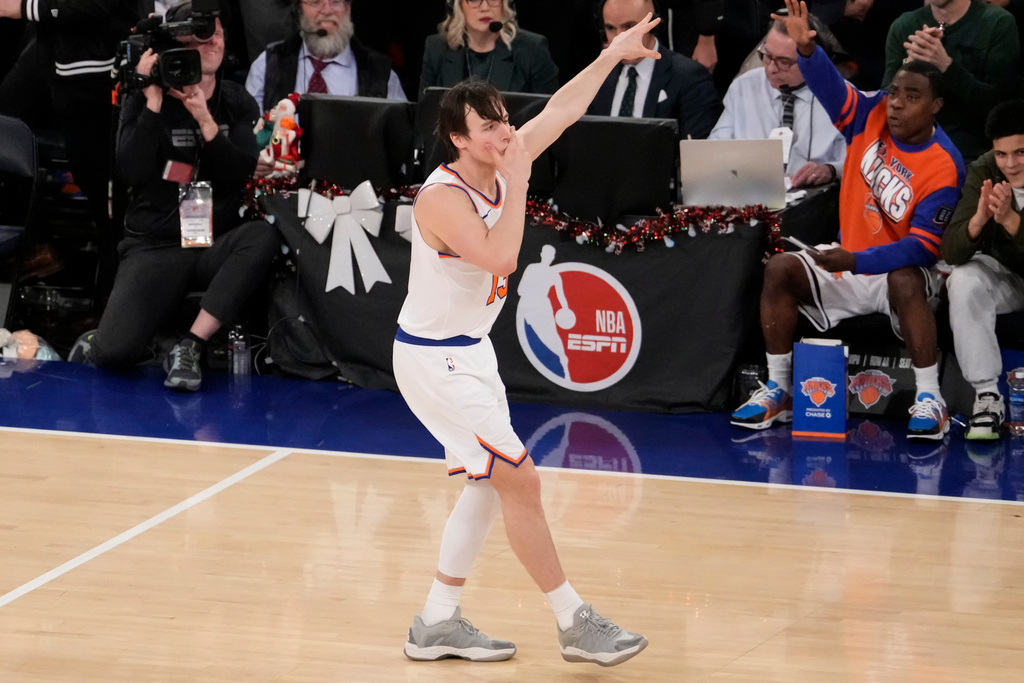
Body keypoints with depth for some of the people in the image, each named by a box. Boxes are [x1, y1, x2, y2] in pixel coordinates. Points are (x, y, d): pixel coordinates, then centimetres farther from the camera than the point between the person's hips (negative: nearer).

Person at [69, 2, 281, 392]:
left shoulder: (237, 104, 8)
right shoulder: (143, 100, 0)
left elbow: (241, 174, -7)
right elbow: (132, 171, -15)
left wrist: (204, 119, -18)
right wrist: (155, 101, -16)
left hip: (216, 245, 3)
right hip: (155, 247, -3)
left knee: (265, 235, -35)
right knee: (116, 352, -28)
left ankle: (190, 347, -25)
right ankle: (96, 345, 14)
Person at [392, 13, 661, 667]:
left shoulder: (499, 170, 0)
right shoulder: (443, 196, -24)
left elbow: (559, 113, 12)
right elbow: (500, 256, -38)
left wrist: (610, 57, 13)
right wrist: (518, 183, -31)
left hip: (470, 351, 10)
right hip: (434, 360, -10)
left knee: (493, 484, 13)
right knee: (520, 481, -8)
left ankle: (438, 623, 20)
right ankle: (576, 624, -1)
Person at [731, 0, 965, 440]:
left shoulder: (945, 167, -21)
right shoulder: (871, 116, -6)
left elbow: (922, 247, -24)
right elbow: (829, 86, -17)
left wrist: (856, 262, -35)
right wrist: (806, 49, -40)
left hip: (901, 271, -5)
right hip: (846, 263, 5)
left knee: (905, 283, -38)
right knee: (781, 269, -15)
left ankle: (930, 401, -33)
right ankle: (778, 391, -9)